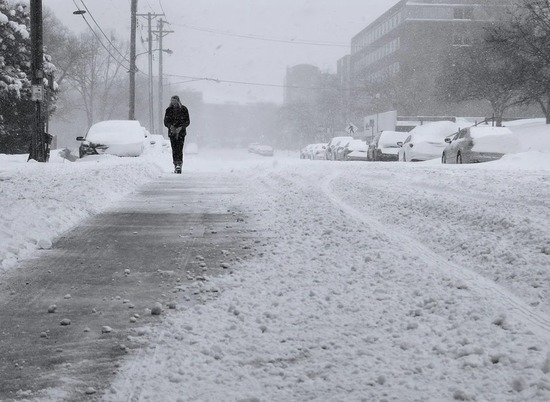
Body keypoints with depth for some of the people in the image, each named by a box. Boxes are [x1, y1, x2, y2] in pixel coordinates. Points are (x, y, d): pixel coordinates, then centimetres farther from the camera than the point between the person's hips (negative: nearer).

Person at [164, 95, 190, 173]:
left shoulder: (184, 109, 1)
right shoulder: (169, 110, 6)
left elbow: (187, 121, 1)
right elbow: (166, 121, 6)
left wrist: (180, 127, -15)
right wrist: (170, 126, -14)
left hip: (181, 132, -2)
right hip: (172, 132, 2)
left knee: (179, 149, -15)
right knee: (174, 149, 0)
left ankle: (179, 165, -22)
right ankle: (176, 165, 7)